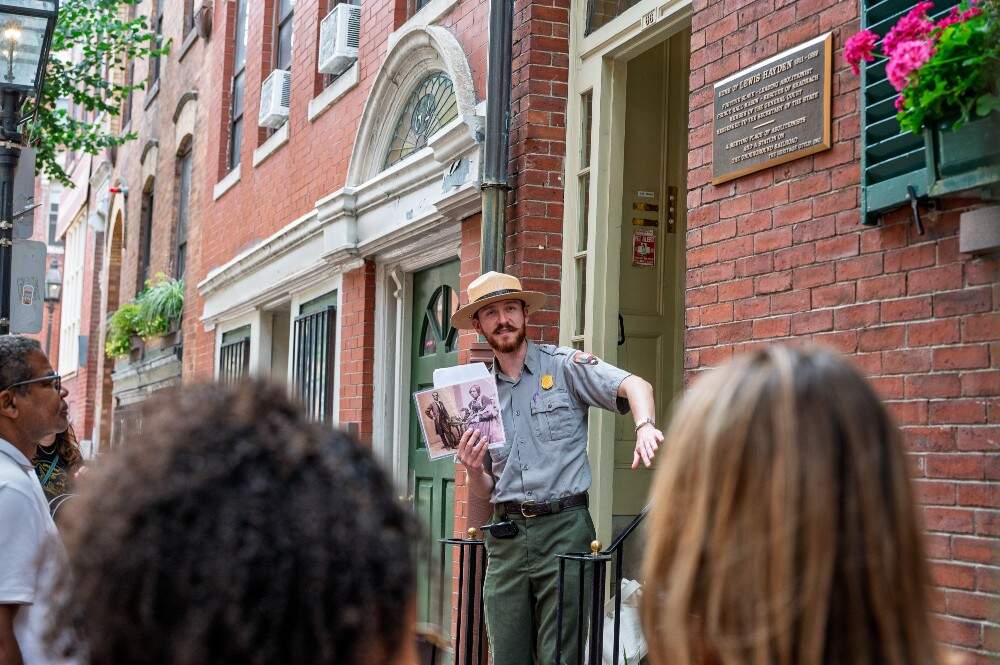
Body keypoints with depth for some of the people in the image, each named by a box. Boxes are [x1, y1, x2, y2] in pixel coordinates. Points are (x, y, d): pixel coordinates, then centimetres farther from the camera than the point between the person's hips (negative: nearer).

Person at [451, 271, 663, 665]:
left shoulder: (565, 366, 2)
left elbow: (633, 385, -13)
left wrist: (645, 426, -34)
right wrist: (473, 470, -4)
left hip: (563, 528, -4)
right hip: (505, 536, 5)